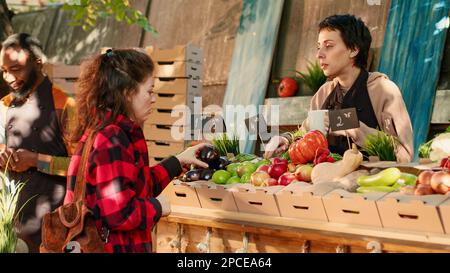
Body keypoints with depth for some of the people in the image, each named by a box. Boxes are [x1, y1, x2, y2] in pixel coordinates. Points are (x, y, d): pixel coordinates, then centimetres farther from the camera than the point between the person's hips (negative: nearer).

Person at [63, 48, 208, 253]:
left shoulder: (105, 132, 9)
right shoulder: (112, 140, -21)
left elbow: (139, 185, 19)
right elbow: (121, 213, -27)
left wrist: (179, 161, 19)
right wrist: (156, 206, -10)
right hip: (111, 246, -10)